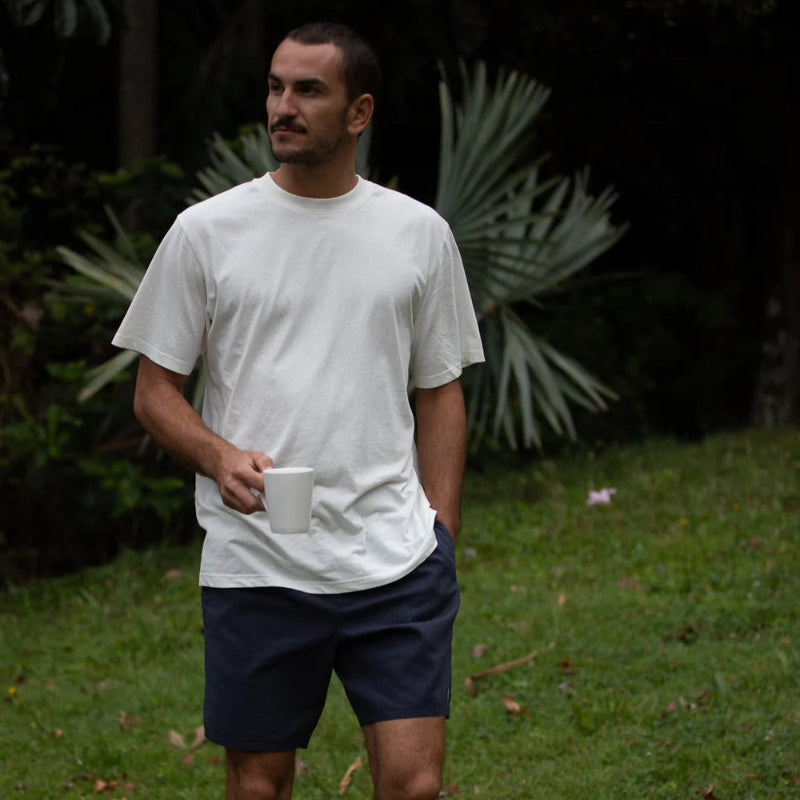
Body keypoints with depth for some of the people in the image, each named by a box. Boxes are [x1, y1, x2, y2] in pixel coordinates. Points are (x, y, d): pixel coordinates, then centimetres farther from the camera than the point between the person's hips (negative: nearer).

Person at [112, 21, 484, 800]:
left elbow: (439, 391, 13)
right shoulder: (207, 230, 3)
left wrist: (442, 532, 5)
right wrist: (219, 456, -14)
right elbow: (155, 389, 6)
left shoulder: (419, 233, 9)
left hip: (396, 560, 0)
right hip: (253, 563, 0)